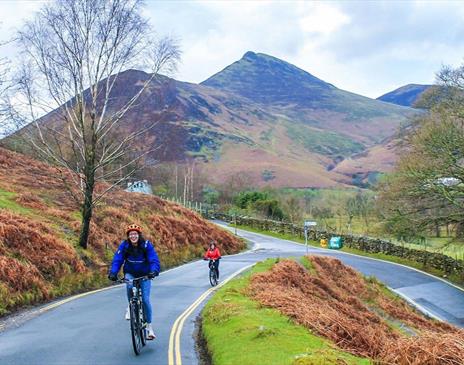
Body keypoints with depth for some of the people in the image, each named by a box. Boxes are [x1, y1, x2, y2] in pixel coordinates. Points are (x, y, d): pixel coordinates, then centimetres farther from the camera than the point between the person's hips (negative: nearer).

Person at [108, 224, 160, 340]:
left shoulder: (147, 245, -17)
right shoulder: (124, 245, -13)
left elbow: (154, 260, -24)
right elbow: (117, 260, -18)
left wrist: (154, 271, -44)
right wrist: (113, 273, -36)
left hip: (144, 275, -1)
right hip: (130, 274, 1)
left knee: (145, 299, -9)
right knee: (130, 286, -33)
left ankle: (149, 326, 7)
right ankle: (130, 307, -6)